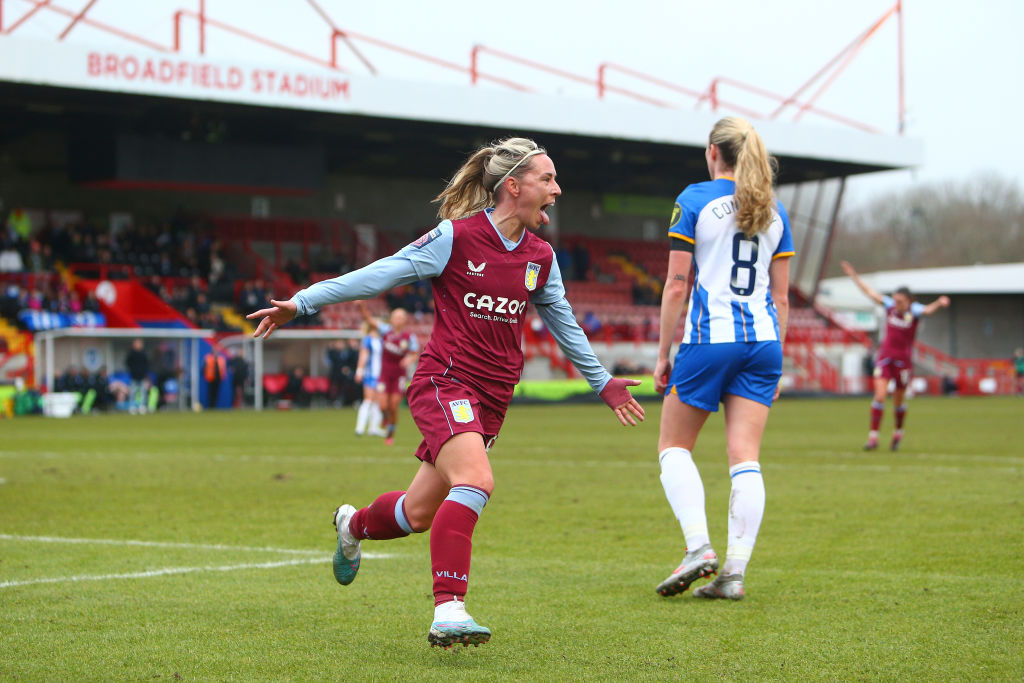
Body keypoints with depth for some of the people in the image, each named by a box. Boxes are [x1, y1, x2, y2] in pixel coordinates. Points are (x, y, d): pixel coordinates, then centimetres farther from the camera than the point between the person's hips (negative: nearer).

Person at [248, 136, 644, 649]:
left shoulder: (540, 257, 9)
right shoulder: (457, 236, -9)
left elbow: (564, 325, 24)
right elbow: (381, 275, -7)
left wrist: (602, 382, 32)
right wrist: (301, 303, -10)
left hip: (491, 398, 6)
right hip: (445, 381, -6)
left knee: (420, 514, 10)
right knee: (476, 481, -30)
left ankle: (354, 525, 43)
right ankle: (448, 611, -30)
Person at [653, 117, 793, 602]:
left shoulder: (694, 201, -2)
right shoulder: (774, 211, 11)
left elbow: (677, 286, -5)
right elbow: (781, 296, 12)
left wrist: (663, 354, 1)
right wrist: (775, 361, 19)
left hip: (708, 339, -4)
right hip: (762, 342, 4)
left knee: (674, 446, 10)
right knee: (744, 457, 1)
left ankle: (698, 545, -9)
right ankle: (735, 571, -6)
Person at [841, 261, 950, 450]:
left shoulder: (914, 311, -12)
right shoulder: (889, 306, -2)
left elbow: (927, 310, -34)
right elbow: (870, 292, 7)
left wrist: (939, 303, -56)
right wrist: (854, 276, 11)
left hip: (903, 360, -2)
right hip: (885, 357, 2)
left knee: (898, 402, 9)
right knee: (880, 395, -12)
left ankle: (898, 433, 34)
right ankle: (873, 437, -9)